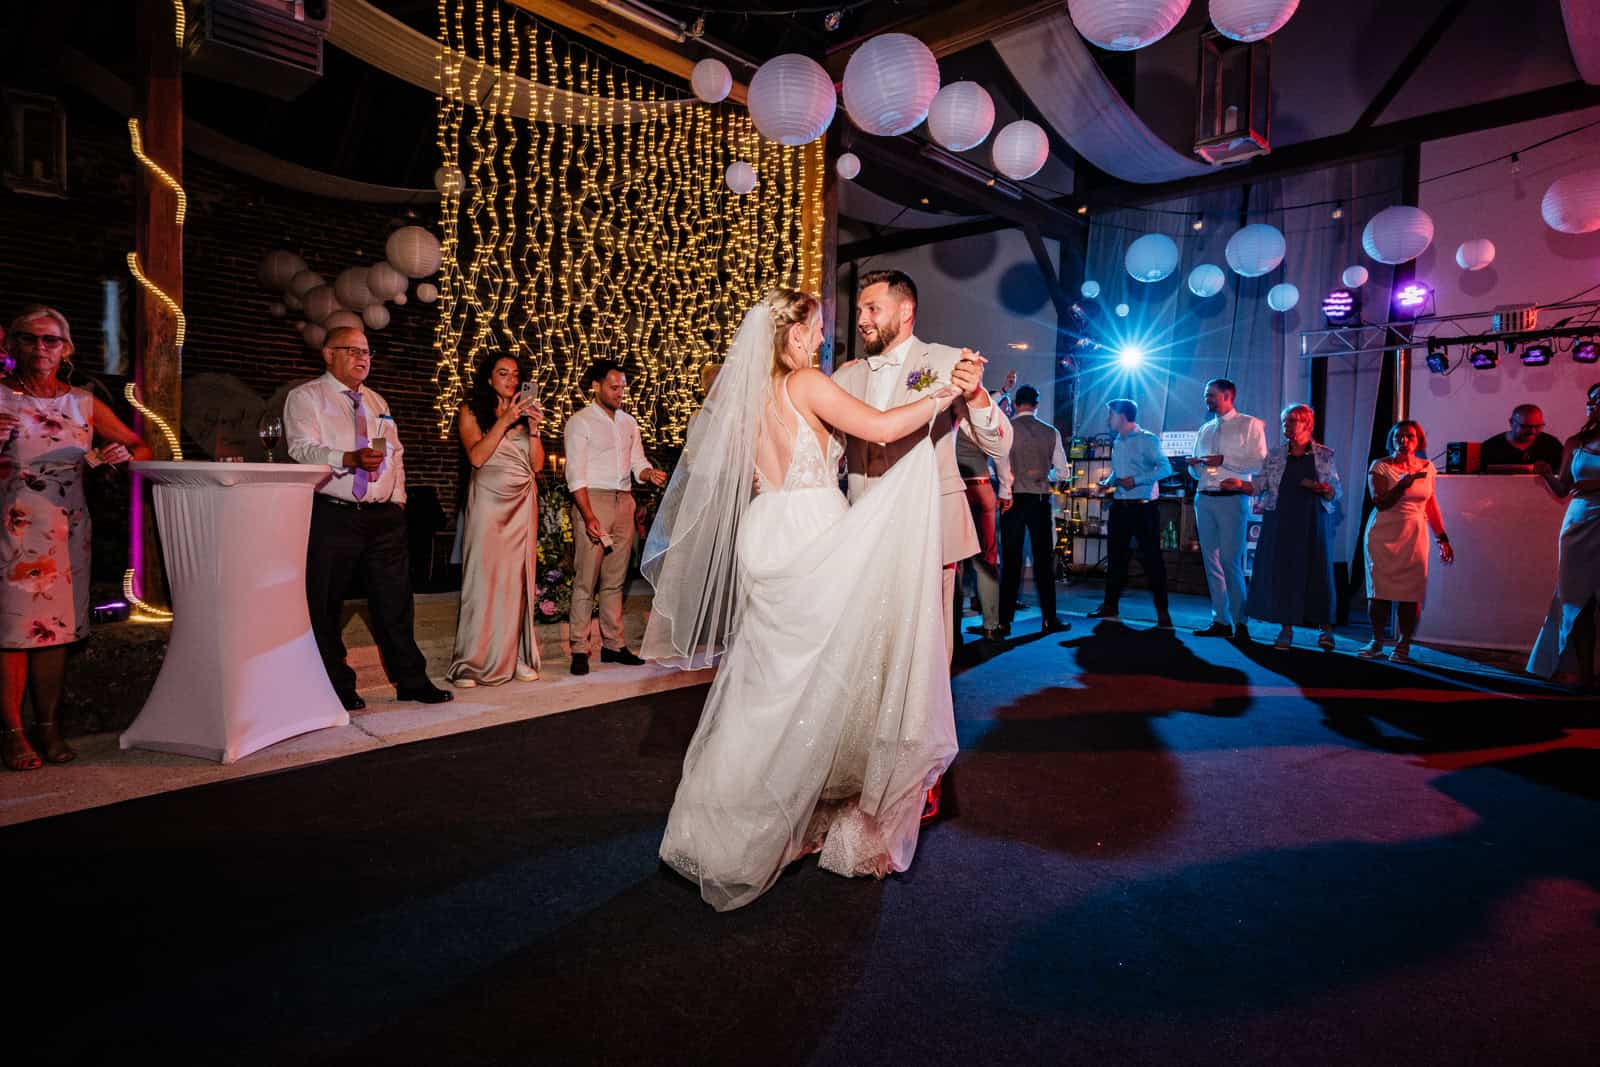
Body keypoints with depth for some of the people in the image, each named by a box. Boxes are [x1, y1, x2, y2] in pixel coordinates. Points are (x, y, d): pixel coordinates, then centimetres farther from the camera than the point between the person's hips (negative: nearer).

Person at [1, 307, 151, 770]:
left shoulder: (83, 403, 11)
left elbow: (142, 447, 14)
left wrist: (125, 454, -6)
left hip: (66, 532, 2)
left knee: (56, 628, 6)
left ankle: (49, 727, 14)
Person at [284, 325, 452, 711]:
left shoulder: (377, 403, 21)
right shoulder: (306, 397, 2)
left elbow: (396, 455, 21)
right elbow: (304, 450, -12)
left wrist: (397, 500, 10)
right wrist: (349, 458, -29)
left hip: (384, 516, 5)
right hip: (331, 516, -5)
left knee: (396, 602, 7)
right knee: (325, 606, 3)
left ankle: (411, 680, 15)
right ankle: (338, 687, 15)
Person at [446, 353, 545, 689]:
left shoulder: (524, 411, 14)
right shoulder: (472, 411, 6)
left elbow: (538, 464, 7)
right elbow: (476, 456, -9)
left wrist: (533, 428, -6)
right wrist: (504, 421, -12)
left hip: (523, 503, 3)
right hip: (489, 500, -3)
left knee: (519, 577, 3)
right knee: (483, 576, -5)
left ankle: (517, 657, 10)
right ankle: (472, 663, -1)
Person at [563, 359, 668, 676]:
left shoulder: (629, 422, 16)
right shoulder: (580, 421, -2)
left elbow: (637, 463, 15)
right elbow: (576, 474, -9)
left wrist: (650, 473, -10)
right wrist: (589, 516, -19)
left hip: (624, 501, 6)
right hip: (592, 499, -6)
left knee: (615, 579, 9)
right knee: (586, 578, -6)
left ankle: (613, 644, 15)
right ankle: (579, 649, 1)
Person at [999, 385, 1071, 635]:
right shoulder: (1051, 433, 0)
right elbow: (1062, 472, 2)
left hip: (1013, 499, -1)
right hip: (1040, 500, 1)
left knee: (1011, 560, 3)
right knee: (1044, 560, 8)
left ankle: (1005, 621, 5)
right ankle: (1049, 620, 13)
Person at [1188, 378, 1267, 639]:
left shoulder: (1249, 424, 2)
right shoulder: (1205, 429, 19)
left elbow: (1260, 462, -9)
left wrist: (1224, 460, -15)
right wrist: (1194, 465, 1)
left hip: (1232, 498, -6)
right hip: (1204, 498, 6)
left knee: (1231, 562, -9)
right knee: (1211, 562, 6)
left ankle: (1240, 622, 0)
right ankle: (1221, 621, 13)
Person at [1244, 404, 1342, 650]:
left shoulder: (1325, 455, 6)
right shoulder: (1275, 456, 10)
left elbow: (1337, 491, 4)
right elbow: (1260, 484, 4)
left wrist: (1324, 489, -17)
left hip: (1313, 522, -1)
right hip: (1280, 521, 2)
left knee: (1316, 570, -3)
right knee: (1281, 570, -1)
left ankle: (1325, 627, 9)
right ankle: (1286, 627, 8)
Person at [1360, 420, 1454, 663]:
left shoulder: (1427, 467, 8)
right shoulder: (1380, 466, -2)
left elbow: (1431, 505, 14)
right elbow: (1380, 502, -10)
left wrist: (1442, 538, 13)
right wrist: (1403, 483, -22)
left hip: (1414, 535, 2)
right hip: (1383, 535, -2)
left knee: (1411, 593, -3)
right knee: (1379, 589, 0)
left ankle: (1403, 646, 4)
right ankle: (1376, 642, 11)